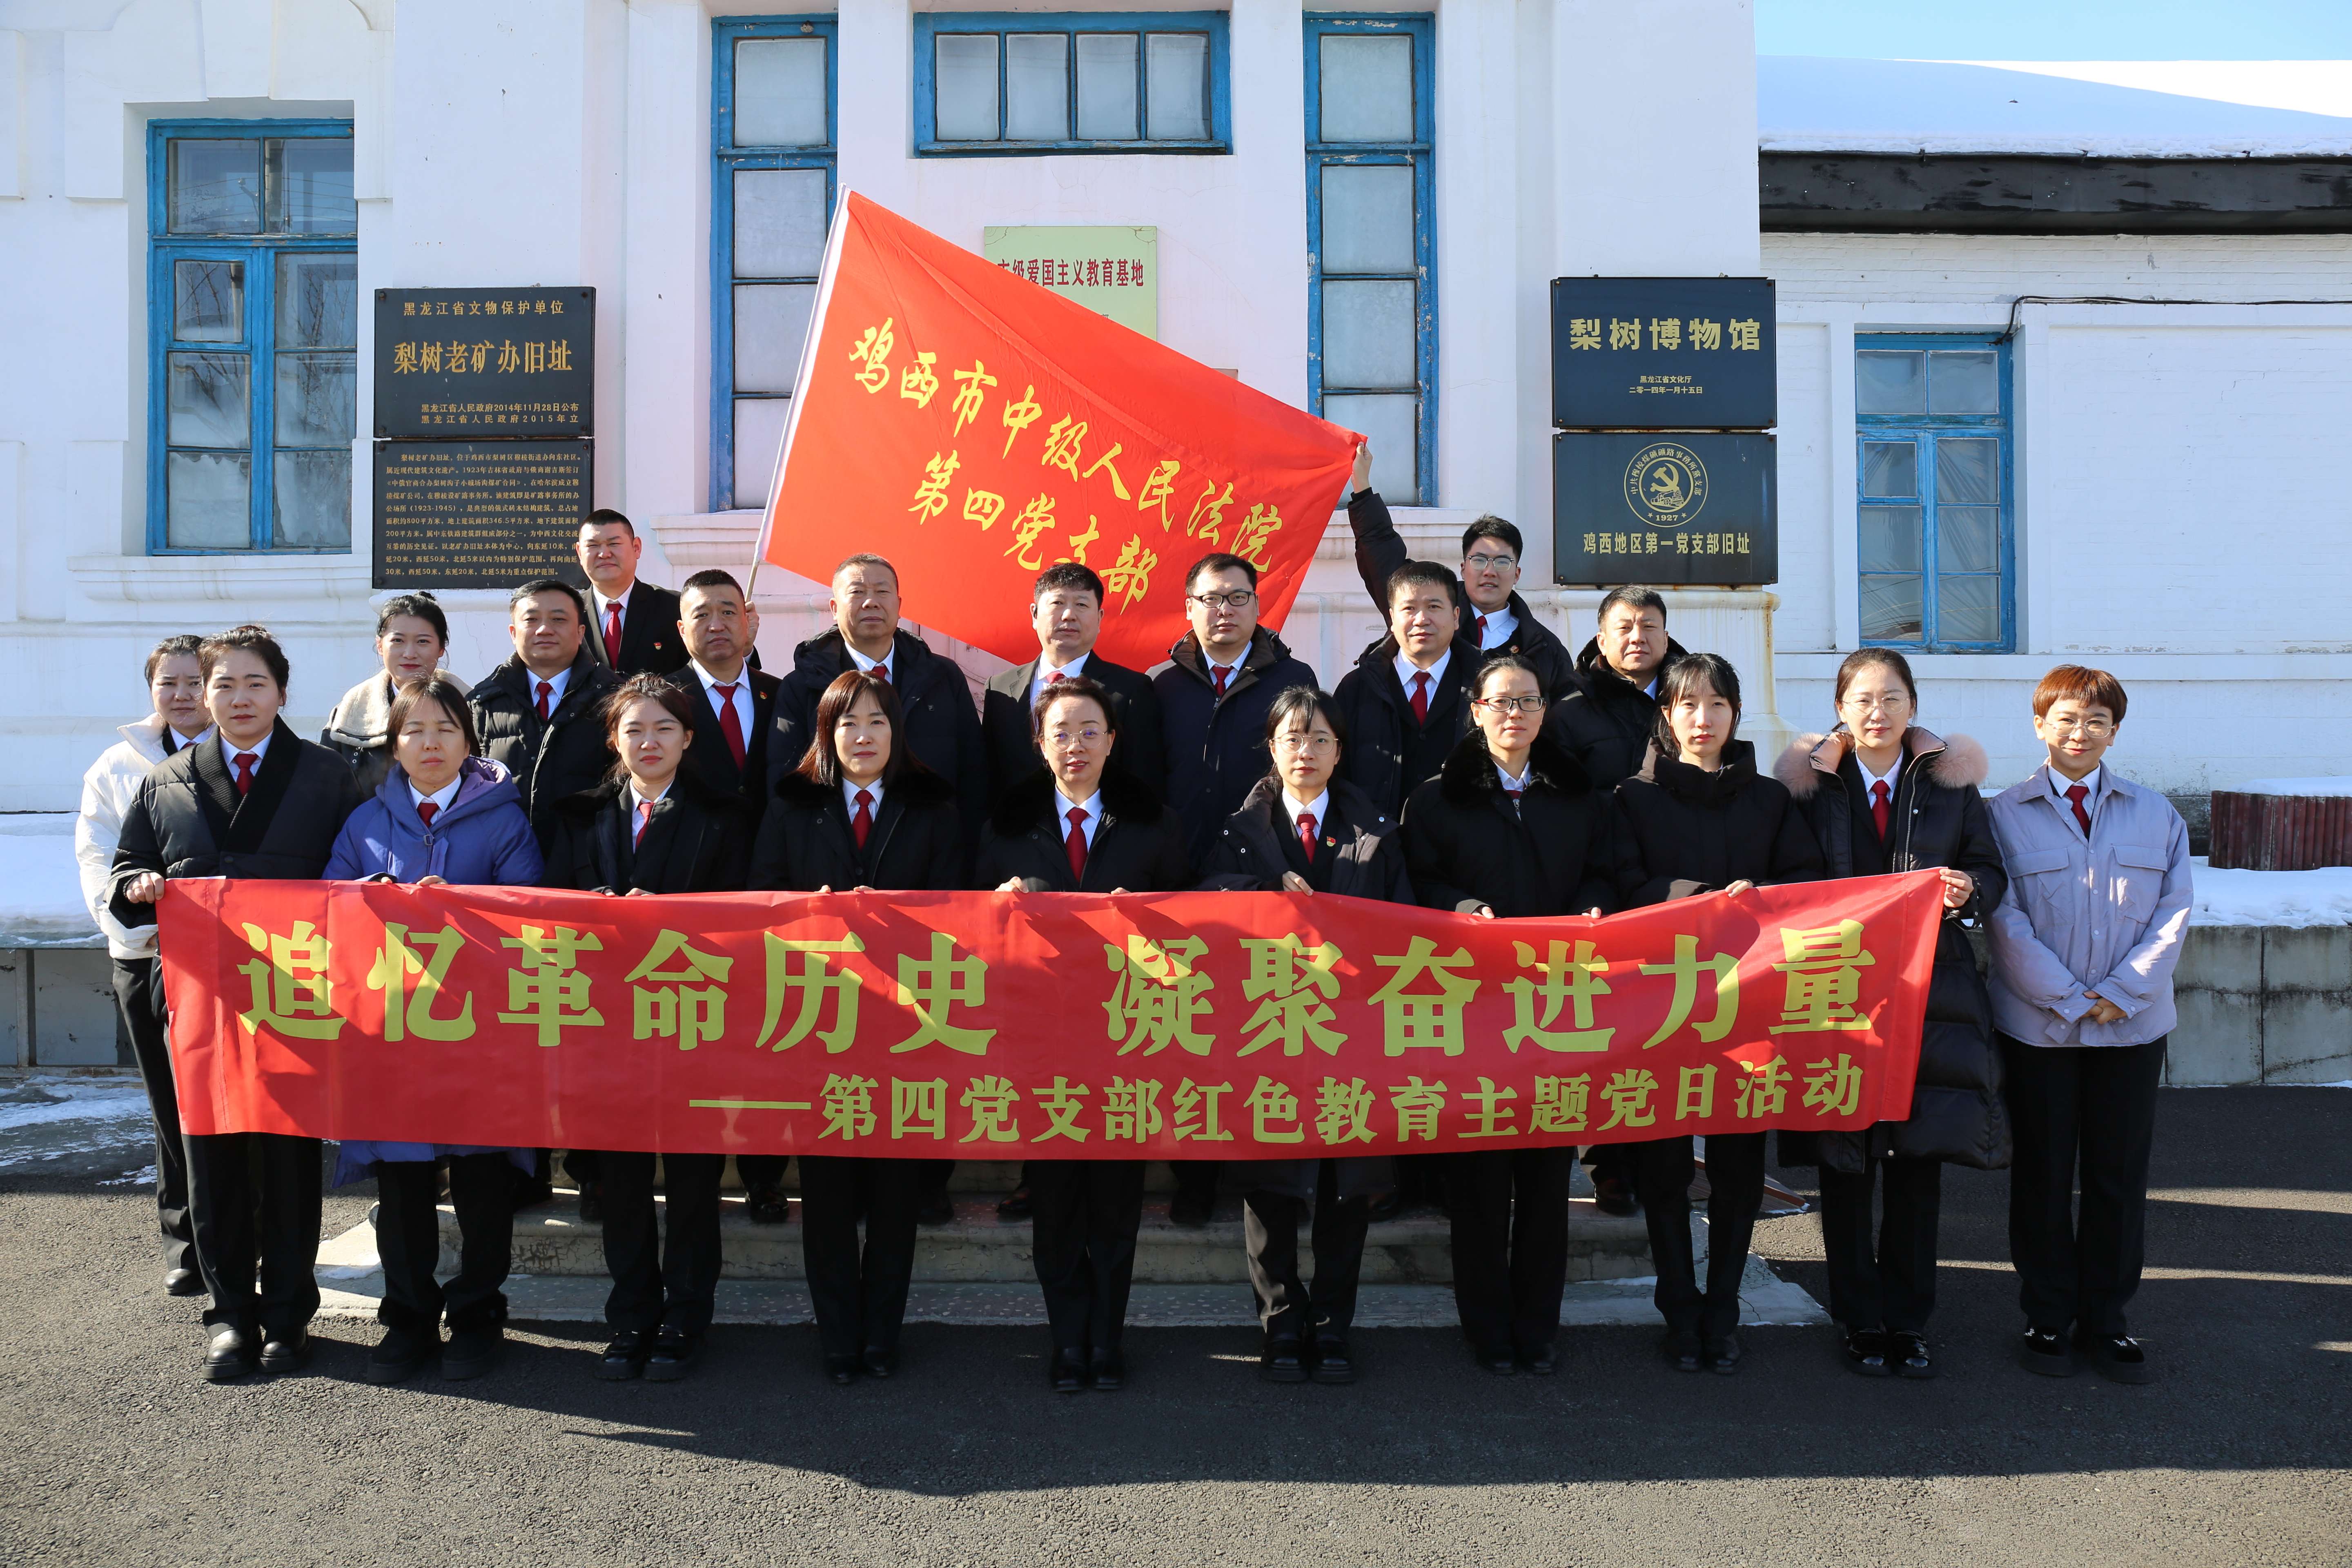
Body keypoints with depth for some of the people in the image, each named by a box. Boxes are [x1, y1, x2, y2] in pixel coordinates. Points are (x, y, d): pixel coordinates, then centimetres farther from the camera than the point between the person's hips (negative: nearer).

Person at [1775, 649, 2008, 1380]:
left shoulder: (1950, 782, 7)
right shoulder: (1812, 783, 3)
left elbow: (1991, 873, 9)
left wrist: (1968, 891, -12)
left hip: (1931, 991, 1)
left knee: (1920, 1159, 5)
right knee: (1845, 1164, 4)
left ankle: (1908, 1321, 18)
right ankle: (1859, 1322, 17)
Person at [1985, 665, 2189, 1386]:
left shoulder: (2156, 814, 6)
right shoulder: (2007, 814, -2)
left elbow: (2173, 914, 0)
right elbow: (2007, 922, -7)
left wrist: (2120, 993, -11)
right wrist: (2070, 999, -13)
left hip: (2132, 1024, 2)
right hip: (2037, 1023, -2)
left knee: (2119, 1175, 8)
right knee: (2043, 1173, 7)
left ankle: (2105, 1319, 21)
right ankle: (2048, 1317, 19)